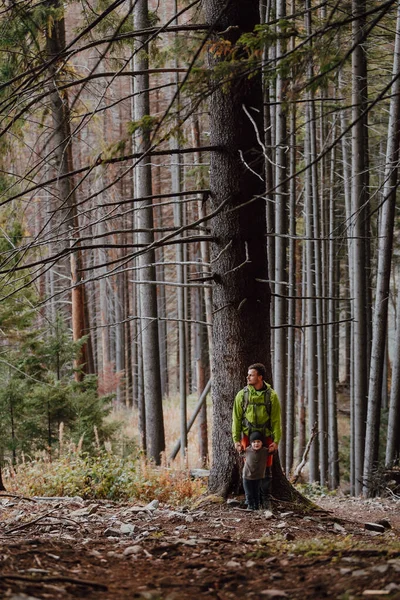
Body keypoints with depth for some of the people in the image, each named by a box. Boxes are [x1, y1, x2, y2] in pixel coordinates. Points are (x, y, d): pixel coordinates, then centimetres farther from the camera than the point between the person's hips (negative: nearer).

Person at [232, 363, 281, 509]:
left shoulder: (271, 395, -4)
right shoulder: (242, 395, 0)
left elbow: (276, 420, -3)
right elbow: (236, 418, 2)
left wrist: (276, 441, -9)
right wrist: (236, 440, -3)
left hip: (266, 437, -1)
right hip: (248, 436, 1)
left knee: (266, 469, 4)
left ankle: (265, 500, 14)